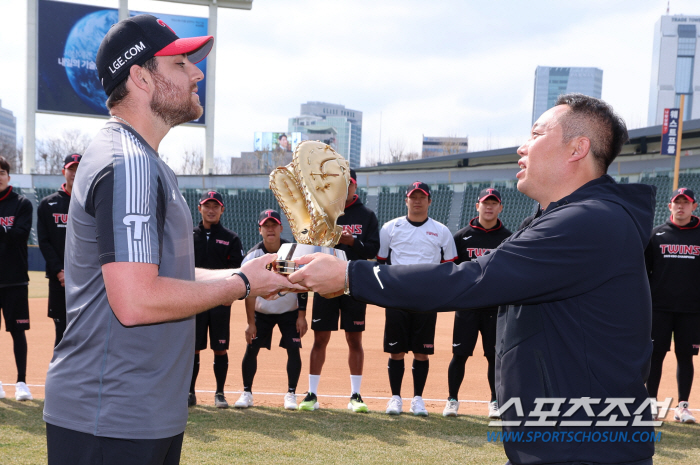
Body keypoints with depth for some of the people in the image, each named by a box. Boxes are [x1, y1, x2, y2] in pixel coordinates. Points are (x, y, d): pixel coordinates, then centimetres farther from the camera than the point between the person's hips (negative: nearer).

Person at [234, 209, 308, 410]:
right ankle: (247, 393, 7)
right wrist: (251, 323, -15)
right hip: (261, 311, 1)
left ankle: (291, 394, 3)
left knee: (293, 349, -9)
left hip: (290, 311, 0)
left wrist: (301, 315, -11)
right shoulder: (252, 256, -15)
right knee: (251, 349, -5)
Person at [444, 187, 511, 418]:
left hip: (496, 306, 0)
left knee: (494, 355, 4)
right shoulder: (462, 236, 5)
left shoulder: (508, 238, 6)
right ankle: (452, 400, 13)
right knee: (460, 354, 0)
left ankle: (495, 402, 17)